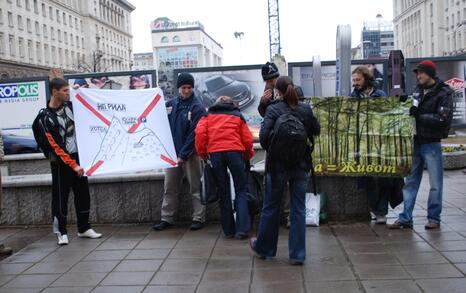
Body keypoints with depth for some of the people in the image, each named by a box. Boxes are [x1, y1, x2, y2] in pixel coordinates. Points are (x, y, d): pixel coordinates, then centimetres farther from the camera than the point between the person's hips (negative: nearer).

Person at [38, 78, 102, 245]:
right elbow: (56, 147, -17)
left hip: (78, 156, 6)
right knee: (61, 196, 1)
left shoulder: (69, 105, 2)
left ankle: (84, 228, 21)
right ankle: (61, 232, 12)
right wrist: (73, 165, -20)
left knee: (83, 193, 10)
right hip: (61, 162, -6)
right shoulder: (47, 118, -15)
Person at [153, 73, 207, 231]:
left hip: (190, 154, -5)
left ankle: (198, 218, 12)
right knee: (169, 188, 9)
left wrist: (183, 155, -16)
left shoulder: (197, 107, -9)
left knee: (196, 188, 4)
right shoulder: (170, 104, 7)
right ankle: (167, 218, 18)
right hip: (172, 153, 5)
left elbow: (194, 133, -14)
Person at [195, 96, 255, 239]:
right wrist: (248, 155, 25)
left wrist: (202, 153, 11)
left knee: (223, 192, 10)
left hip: (214, 153, 1)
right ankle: (242, 229, -6)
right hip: (234, 151, -1)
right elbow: (247, 139, 11)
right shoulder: (237, 115, 21)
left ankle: (228, 230, 11)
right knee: (241, 190, 6)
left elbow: (200, 133, 3)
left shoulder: (208, 115, 22)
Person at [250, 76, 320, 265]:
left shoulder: (273, 109, -9)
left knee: (270, 207, 13)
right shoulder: (306, 109, 0)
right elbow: (316, 130, 12)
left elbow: (263, 135, -17)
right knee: (298, 209, 8)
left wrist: (269, 149, 1)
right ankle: (297, 254, 12)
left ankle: (262, 247, 29)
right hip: (301, 166, 2)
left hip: (277, 165, -2)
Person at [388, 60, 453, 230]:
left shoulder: (443, 93, -7)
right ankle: (405, 218, 13)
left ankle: (434, 219, 16)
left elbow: (443, 119, -17)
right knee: (410, 182, 8)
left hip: (431, 144, -6)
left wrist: (419, 115, -16)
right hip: (415, 142, 6)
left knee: (435, 184, 4)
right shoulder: (418, 90, 11)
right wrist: (409, 109, -3)